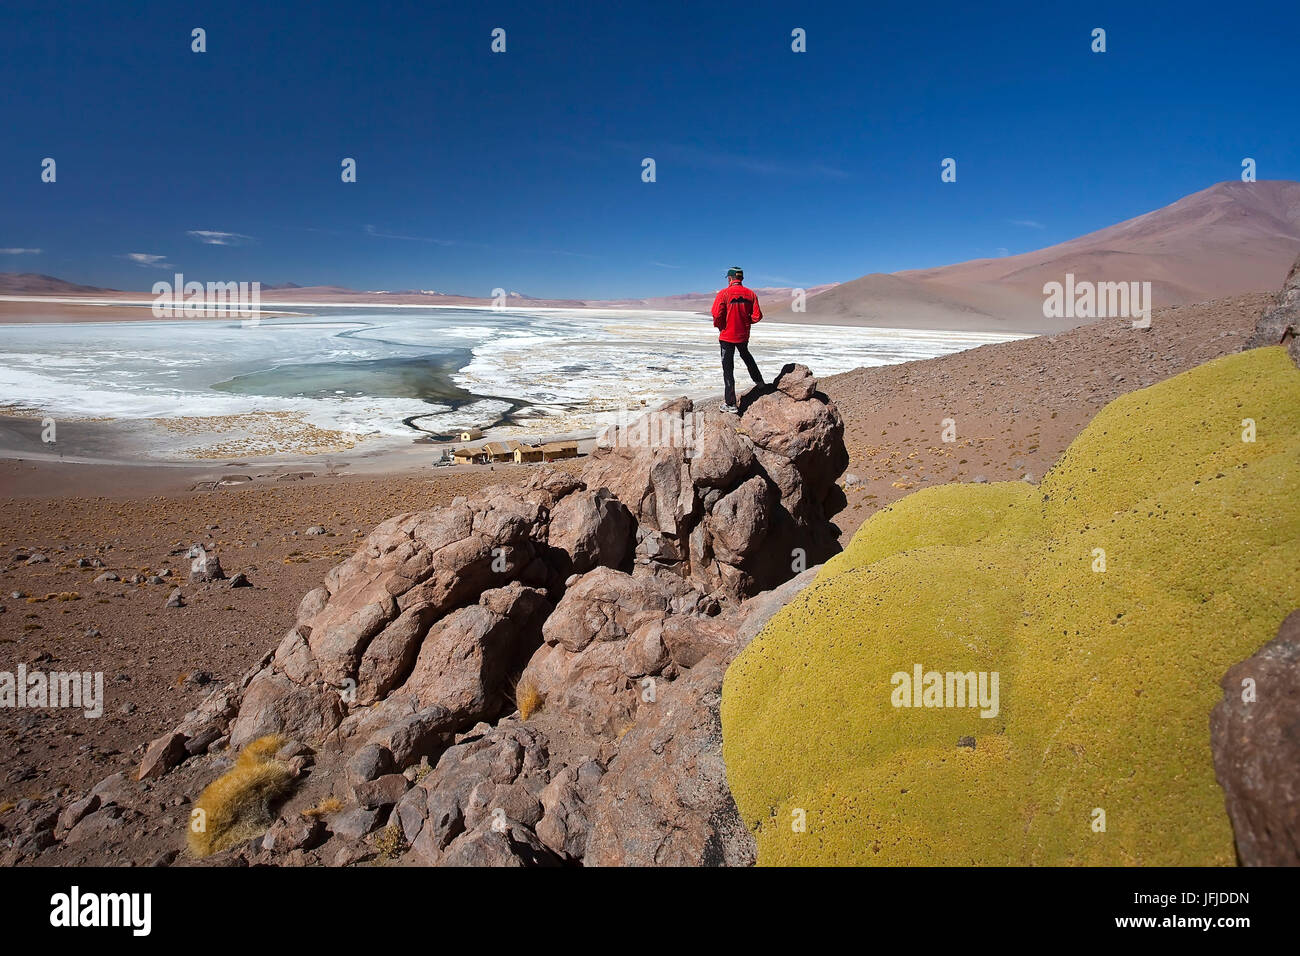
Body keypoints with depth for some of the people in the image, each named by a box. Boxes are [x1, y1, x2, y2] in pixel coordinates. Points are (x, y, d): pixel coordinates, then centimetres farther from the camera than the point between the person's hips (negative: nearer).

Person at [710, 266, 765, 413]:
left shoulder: (723, 294, -14)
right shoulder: (750, 294, -1)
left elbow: (717, 315, -18)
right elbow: (757, 316, -3)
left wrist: (719, 326, 2)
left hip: (727, 335, -4)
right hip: (743, 335, 4)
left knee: (728, 369, 1)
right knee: (746, 355, 34)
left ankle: (730, 404, 3)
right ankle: (759, 381, 48)